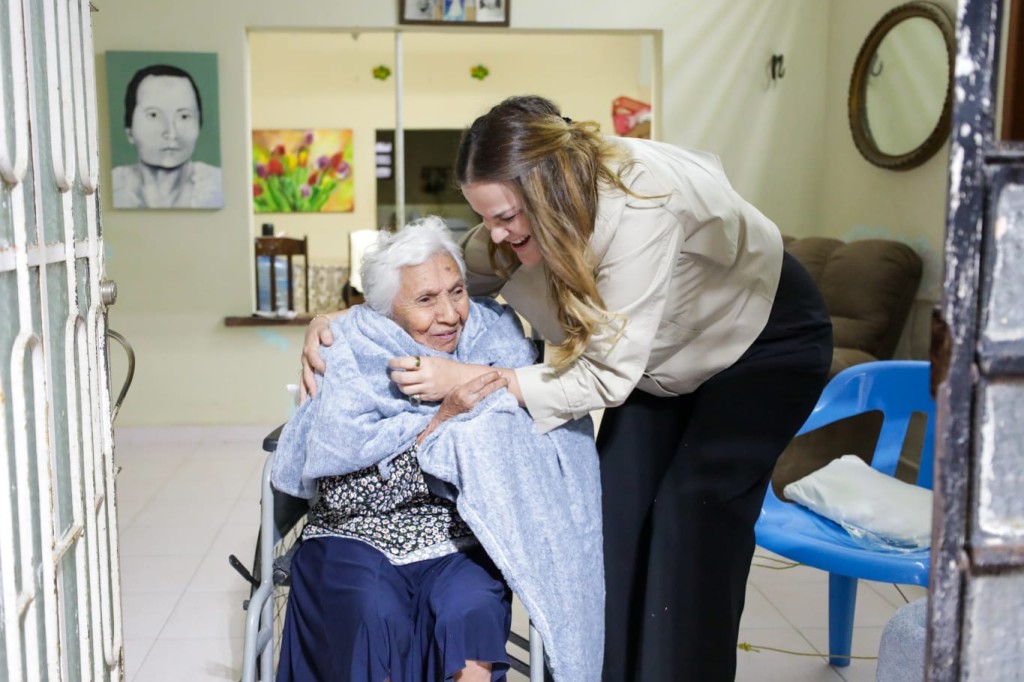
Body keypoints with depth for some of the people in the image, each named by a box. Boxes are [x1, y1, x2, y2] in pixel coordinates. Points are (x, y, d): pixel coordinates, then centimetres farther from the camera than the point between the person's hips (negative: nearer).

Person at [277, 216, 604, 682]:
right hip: (358, 535, 0)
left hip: (460, 539, 1)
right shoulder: (351, 353, -6)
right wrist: (440, 417, -21)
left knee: (471, 612, -27)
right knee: (375, 618, -27)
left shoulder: (491, 337, -3)